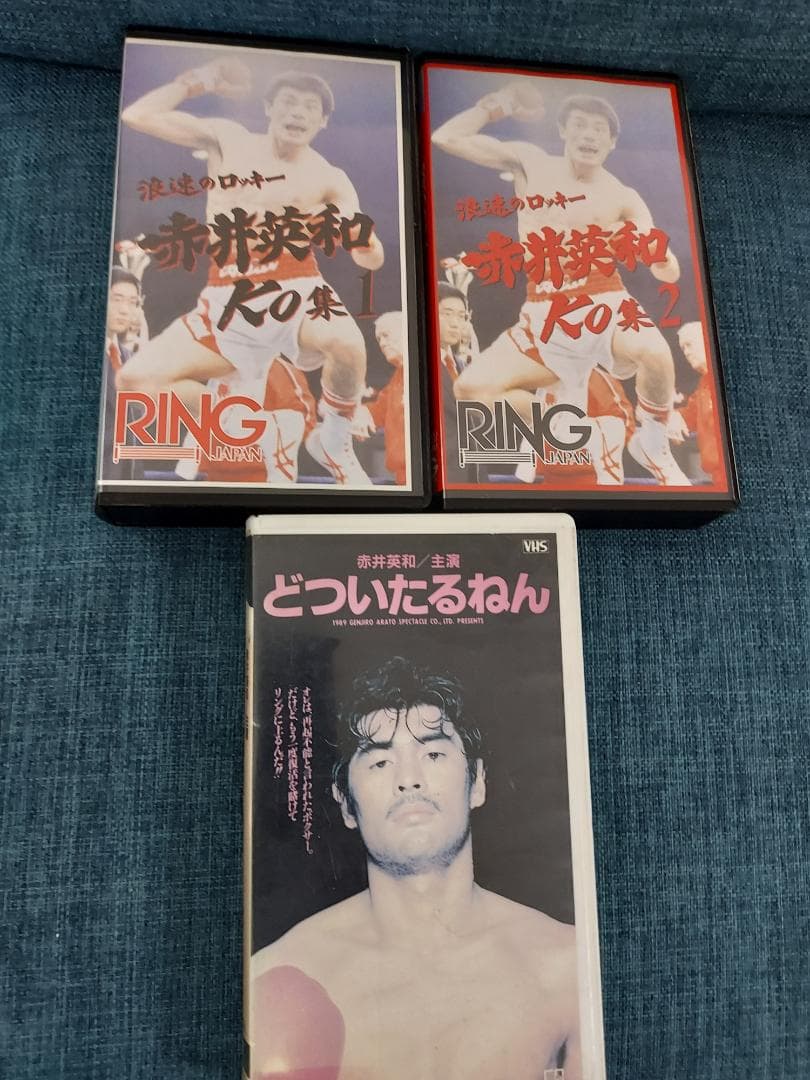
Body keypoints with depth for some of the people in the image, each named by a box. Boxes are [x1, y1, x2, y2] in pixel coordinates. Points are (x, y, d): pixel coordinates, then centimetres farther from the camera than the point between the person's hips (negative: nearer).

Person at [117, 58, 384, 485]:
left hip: (296, 292, -2)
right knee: (135, 380, -12)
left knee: (347, 344, -38)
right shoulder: (228, 139, 11)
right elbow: (136, 116, 11)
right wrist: (196, 82, 10)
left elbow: (372, 259, 0)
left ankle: (332, 441, -9)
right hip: (227, 300, 3)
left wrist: (360, 237, -21)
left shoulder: (328, 178, 6)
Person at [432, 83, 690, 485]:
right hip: (544, 317, 2)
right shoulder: (530, 163, 8)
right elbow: (446, 138, 7)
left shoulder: (622, 197, 4)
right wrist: (496, 106, 7)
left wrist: (648, 245, -20)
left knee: (654, 353, -36)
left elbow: (669, 273, -1)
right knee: (471, 389, -17)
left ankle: (652, 446, -6)